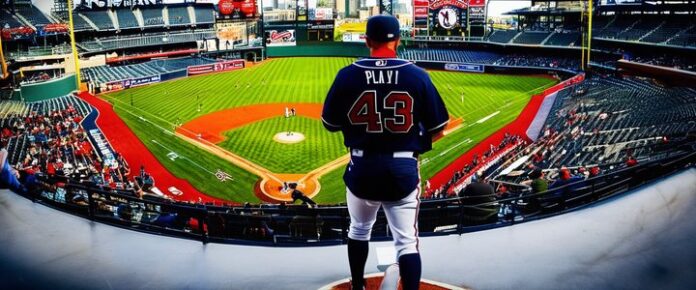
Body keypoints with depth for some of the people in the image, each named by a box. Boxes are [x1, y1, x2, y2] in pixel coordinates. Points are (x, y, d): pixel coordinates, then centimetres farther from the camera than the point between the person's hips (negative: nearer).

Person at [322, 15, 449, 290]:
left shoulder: (347, 75, -6)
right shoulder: (417, 75, -7)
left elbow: (330, 124, 3)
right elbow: (437, 129, -2)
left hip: (361, 167, 2)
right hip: (403, 168, -2)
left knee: (359, 230, 25)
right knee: (407, 242, 6)